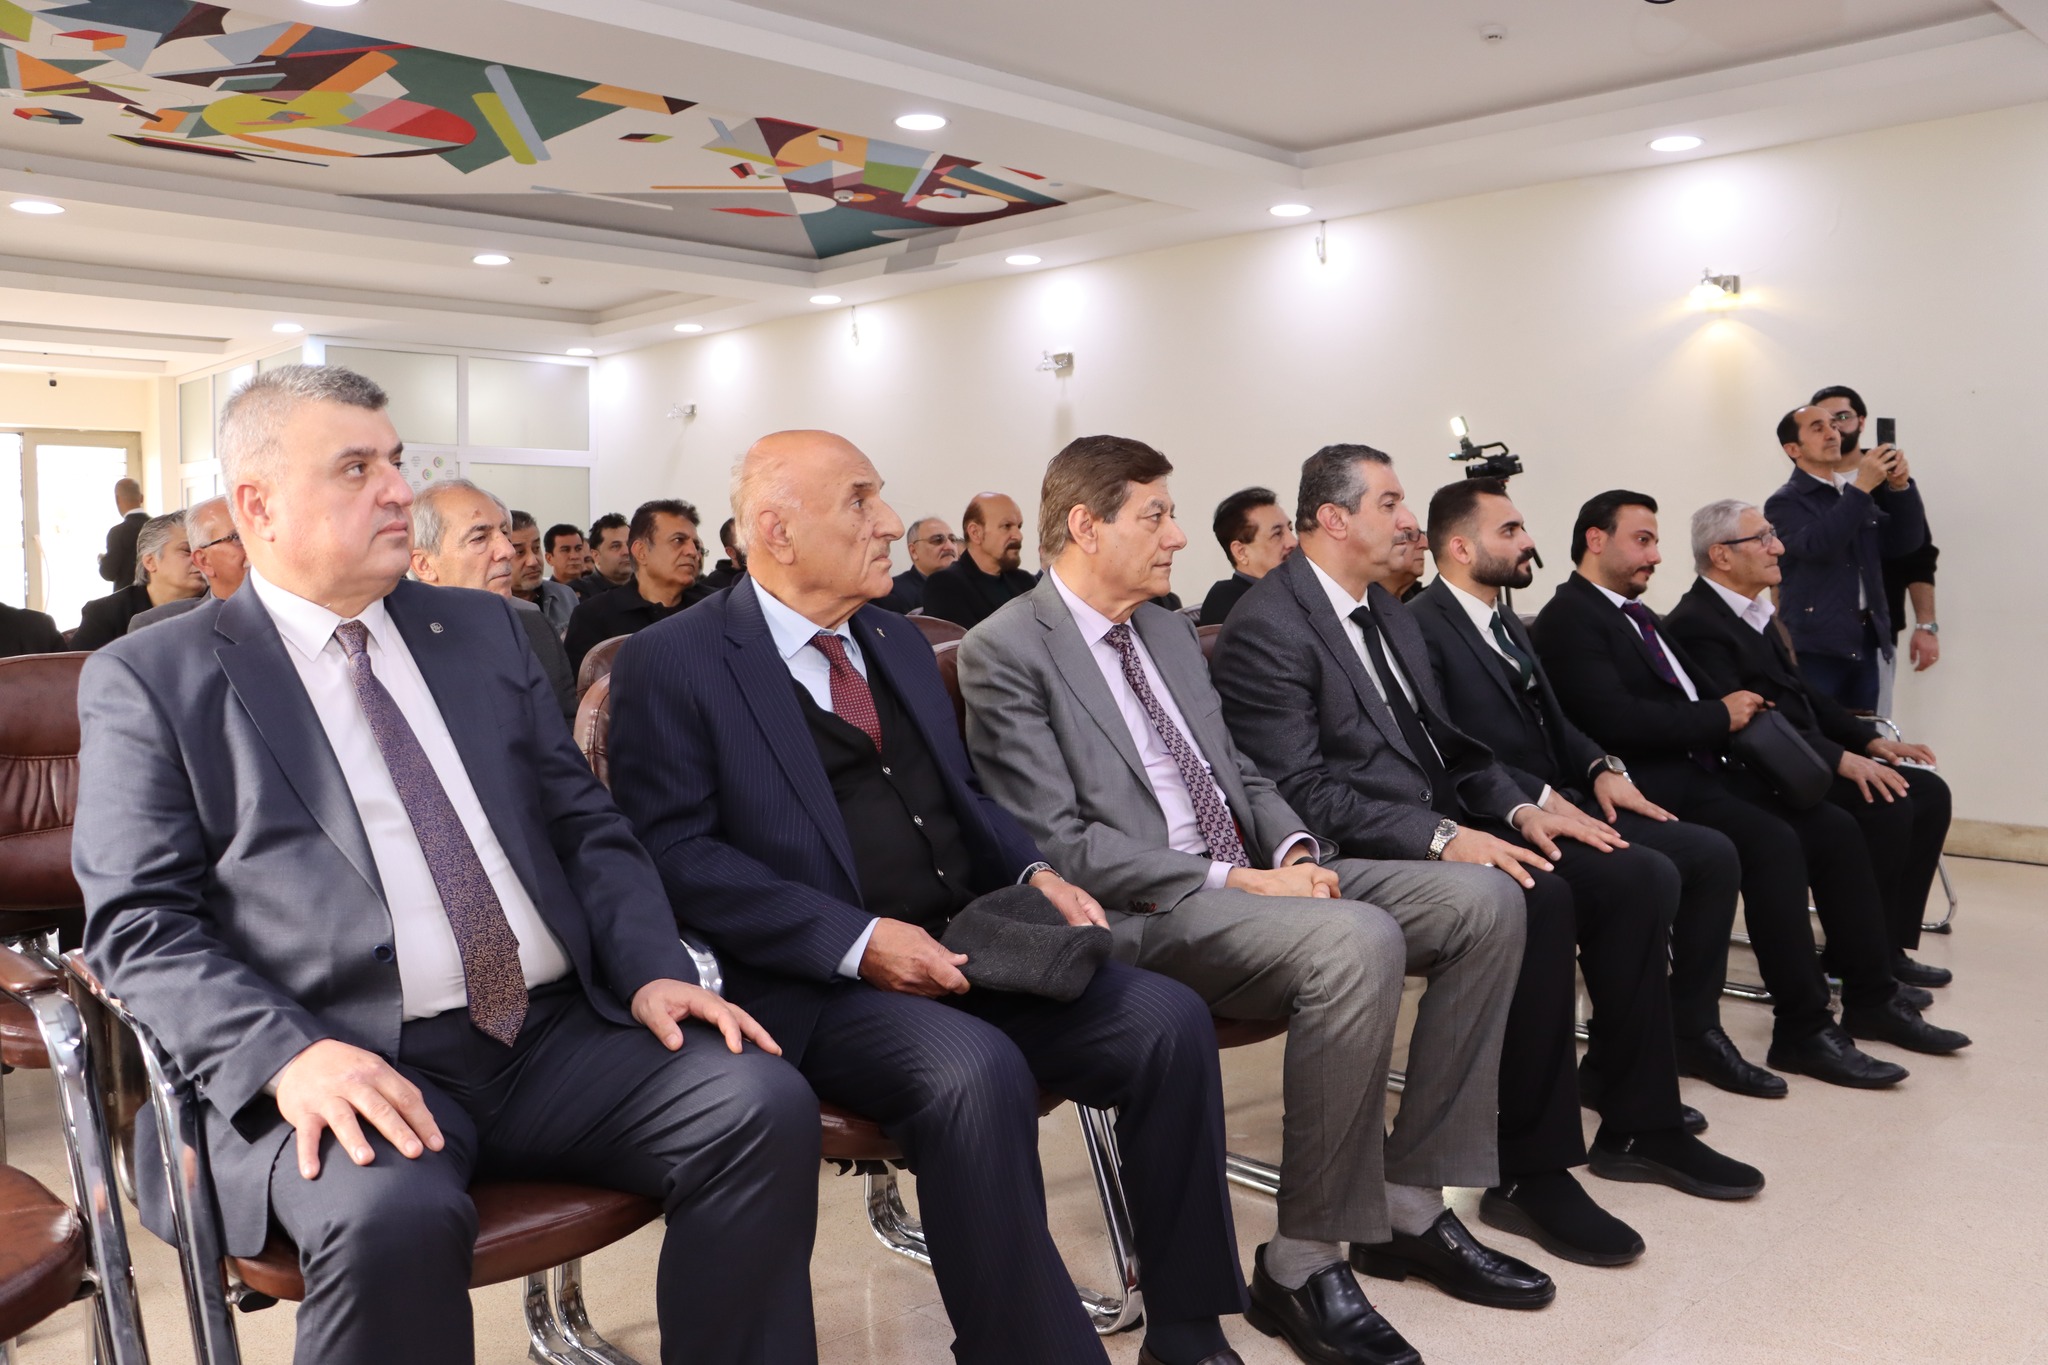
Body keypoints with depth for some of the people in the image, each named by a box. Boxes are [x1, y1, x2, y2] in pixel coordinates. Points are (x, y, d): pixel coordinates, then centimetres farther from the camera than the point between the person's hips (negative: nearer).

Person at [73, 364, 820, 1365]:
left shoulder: (484, 630, 17)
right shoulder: (148, 679, 5)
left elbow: (584, 824, 16)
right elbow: (141, 923, -2)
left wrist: (653, 971, -2)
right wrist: (287, 1054, -19)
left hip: (557, 1035, 4)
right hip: (343, 1066, -4)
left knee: (765, 1102, -19)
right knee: (394, 1215, -35)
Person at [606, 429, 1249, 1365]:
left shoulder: (896, 641, 18)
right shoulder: (672, 664, -4)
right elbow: (677, 852, -13)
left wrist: (1033, 875, 3)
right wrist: (857, 940, -21)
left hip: (969, 946, 7)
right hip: (813, 982, -6)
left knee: (1168, 1019, -13)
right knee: (973, 1072, -34)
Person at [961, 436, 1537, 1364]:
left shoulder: (1169, 631, 18)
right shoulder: (1005, 651, -8)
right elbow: (1057, 844, -15)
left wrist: (1292, 850, 0)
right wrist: (1232, 881, -18)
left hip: (1252, 877, 9)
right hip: (1145, 914, -9)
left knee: (1484, 900, -5)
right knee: (1358, 941, -33)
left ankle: (1408, 1207, 2)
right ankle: (1302, 1264, -16)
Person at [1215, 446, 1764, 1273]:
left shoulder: (1387, 610, 16)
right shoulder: (1267, 628, -13)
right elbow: (1301, 792, -21)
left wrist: (1518, 810, 1)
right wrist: (1440, 836, -27)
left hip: (1443, 828, 9)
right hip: (1363, 859, -9)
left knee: (1639, 876, -3)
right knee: (1535, 898, -31)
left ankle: (1638, 1125, 8)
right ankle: (1531, 1173, -18)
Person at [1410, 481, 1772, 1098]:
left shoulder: (1507, 621, 19)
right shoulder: (1422, 627, -12)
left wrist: (1601, 768, 1)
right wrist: (1540, 797, -23)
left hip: (1560, 802, 9)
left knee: (1712, 853, 1)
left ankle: (1692, 1030, 15)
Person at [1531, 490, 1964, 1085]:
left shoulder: (1638, 614, 23)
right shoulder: (1569, 618, -9)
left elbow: (1698, 691, 23)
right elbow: (1615, 720, -21)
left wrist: (1739, 706, 0)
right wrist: (1720, 717, -11)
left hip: (1700, 769, 10)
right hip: (1650, 785, -10)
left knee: (1834, 827, -1)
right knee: (1774, 843, -27)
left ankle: (1871, 999, 9)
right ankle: (1803, 1032, -17)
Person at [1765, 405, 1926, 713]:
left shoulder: (1856, 495, 17)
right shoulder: (1785, 502, -5)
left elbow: (1906, 542, 9)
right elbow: (1817, 545, -23)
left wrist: (1901, 487, -5)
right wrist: (1861, 487, -25)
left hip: (1865, 643, 6)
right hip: (1815, 647, -6)